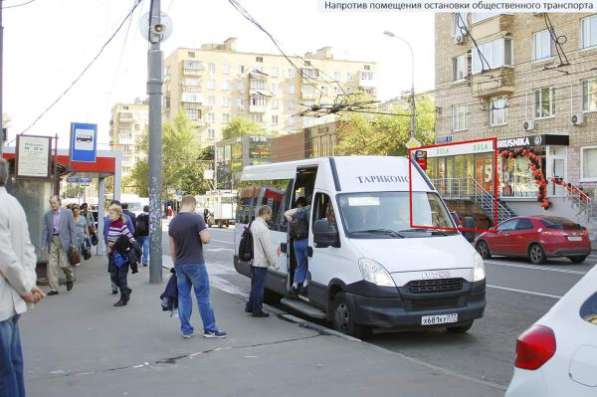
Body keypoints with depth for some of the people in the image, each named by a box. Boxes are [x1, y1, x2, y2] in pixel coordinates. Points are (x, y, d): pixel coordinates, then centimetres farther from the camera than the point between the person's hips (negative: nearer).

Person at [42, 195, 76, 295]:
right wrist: (45, 244, 1)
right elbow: (45, 230, 8)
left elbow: (72, 229, -1)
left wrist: (73, 243, -5)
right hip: (52, 241, 3)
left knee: (63, 264, -4)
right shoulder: (47, 215, 6)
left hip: (63, 241, -3)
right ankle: (53, 288, 2)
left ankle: (70, 279, 27)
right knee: (51, 265, -3)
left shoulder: (67, 213, -1)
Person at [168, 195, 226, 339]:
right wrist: (205, 231, 3)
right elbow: (206, 239, -19)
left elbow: (172, 247, 12)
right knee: (203, 296, 3)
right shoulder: (196, 218, -13)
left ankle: (186, 330, 13)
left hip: (179, 264, 6)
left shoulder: (173, 222, 8)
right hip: (195, 264, -6)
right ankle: (210, 329, 9)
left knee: (183, 296, 10)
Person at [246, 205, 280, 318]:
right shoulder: (263, 228, -22)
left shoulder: (253, 224, 9)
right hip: (261, 263, -9)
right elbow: (268, 248, -20)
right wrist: (275, 263, -12)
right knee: (259, 287, 1)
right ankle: (257, 310, 10)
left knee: (255, 285, 20)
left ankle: (250, 307, 30)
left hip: (254, 261, 9)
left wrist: (275, 251, 15)